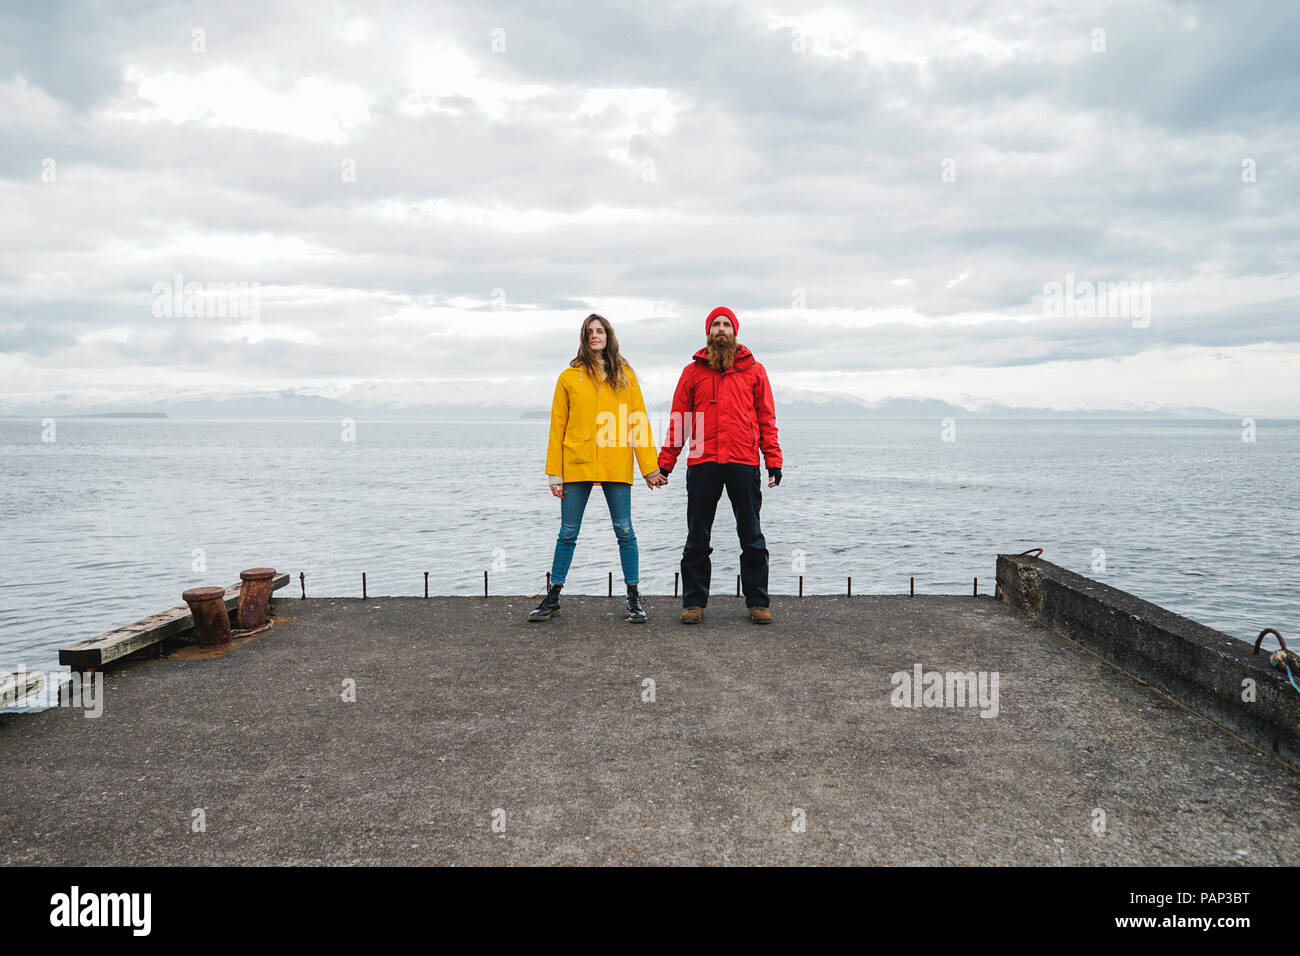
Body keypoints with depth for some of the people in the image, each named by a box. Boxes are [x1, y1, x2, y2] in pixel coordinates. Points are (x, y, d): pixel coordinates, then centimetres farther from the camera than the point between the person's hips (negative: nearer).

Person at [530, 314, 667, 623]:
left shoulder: (625, 375, 8)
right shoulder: (569, 377, 7)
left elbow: (639, 422, 6)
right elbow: (558, 426, 7)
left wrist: (649, 467, 0)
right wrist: (555, 473, 2)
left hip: (616, 466, 0)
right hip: (577, 466, 0)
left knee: (624, 530, 2)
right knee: (568, 533, 5)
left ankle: (634, 597, 14)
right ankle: (553, 598, 16)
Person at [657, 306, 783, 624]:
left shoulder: (754, 370, 10)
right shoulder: (693, 371, 10)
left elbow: (766, 418, 9)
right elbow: (678, 419, 10)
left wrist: (773, 460, 0)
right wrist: (665, 463, 4)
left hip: (744, 463, 0)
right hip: (702, 464, 1)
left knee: (752, 538, 6)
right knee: (697, 539, 6)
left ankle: (757, 602, 15)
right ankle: (694, 602, 15)